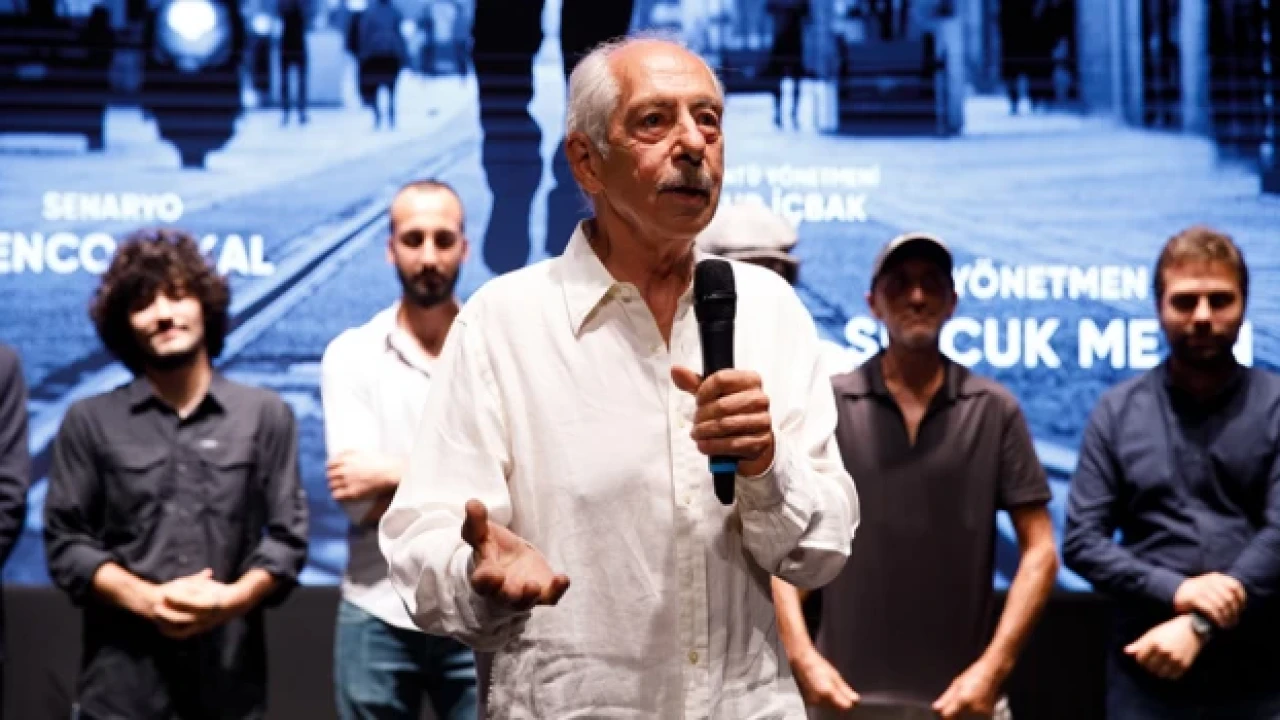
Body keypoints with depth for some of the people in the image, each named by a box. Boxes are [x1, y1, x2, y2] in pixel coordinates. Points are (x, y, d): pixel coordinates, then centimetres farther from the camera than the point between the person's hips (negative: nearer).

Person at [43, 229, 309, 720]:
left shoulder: (266, 414, 8)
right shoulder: (89, 421, 5)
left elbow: (288, 535, 5)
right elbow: (65, 542, 2)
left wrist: (235, 597, -12)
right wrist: (148, 600, -12)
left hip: (230, 678, 1)